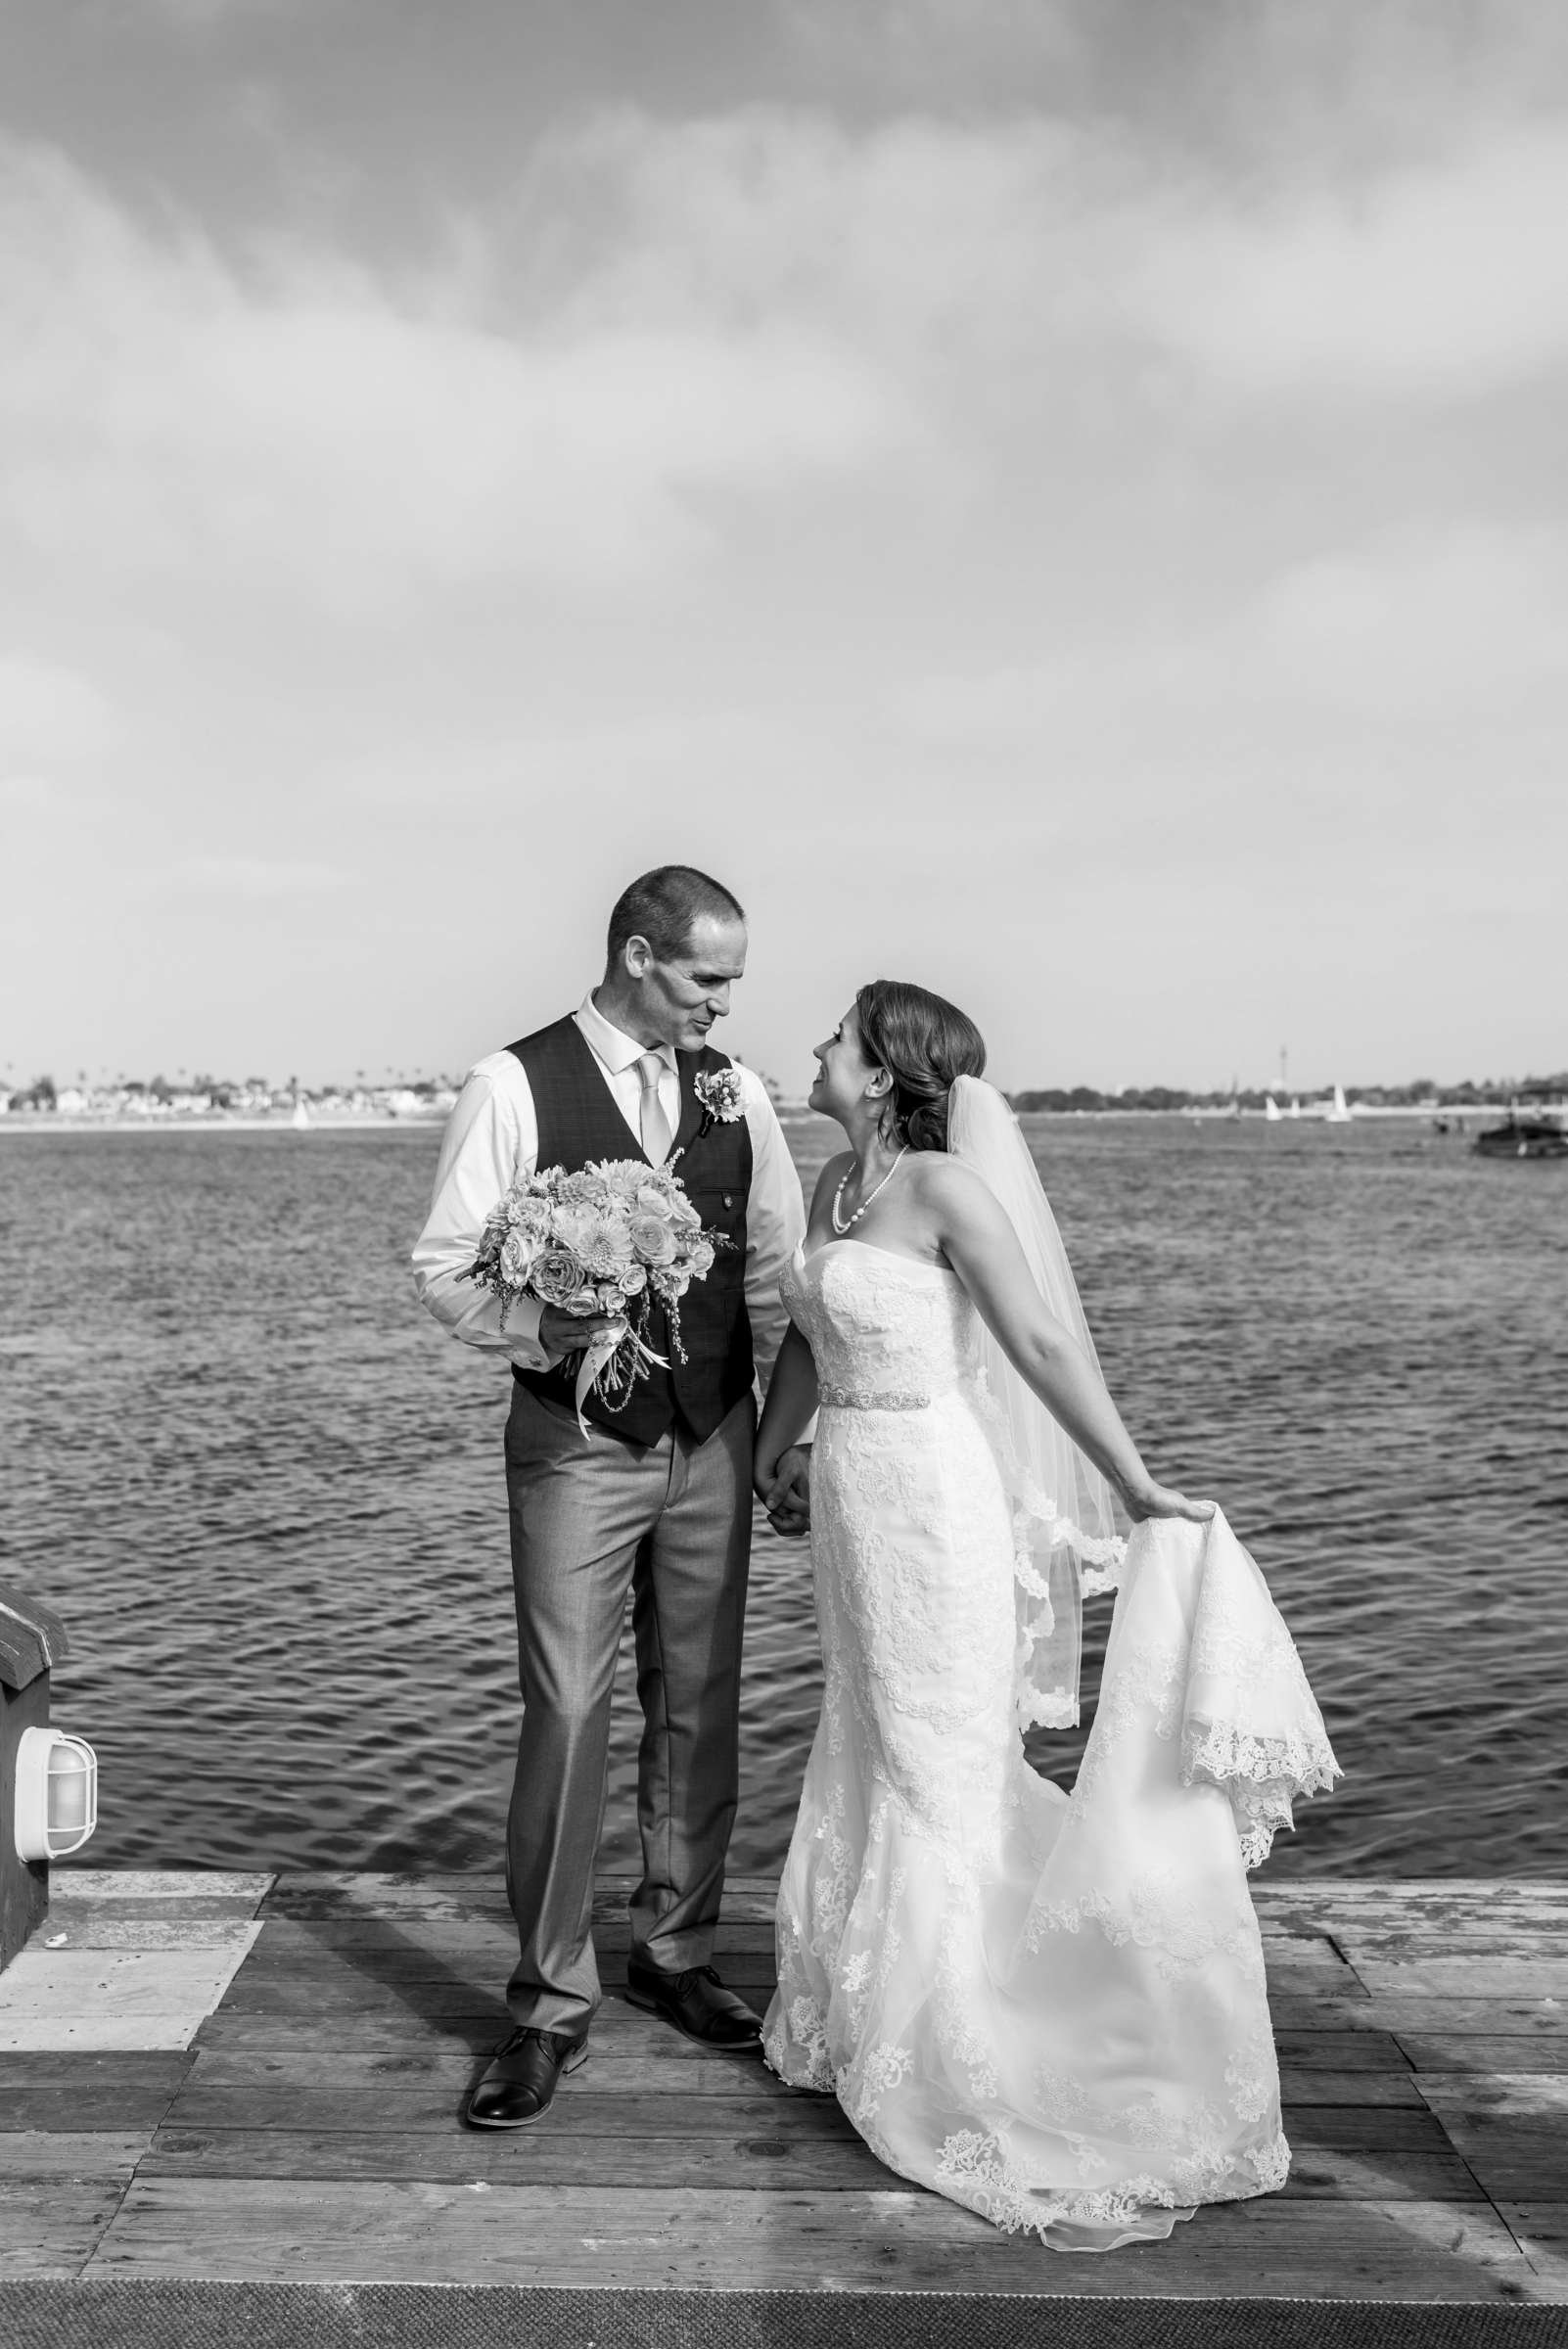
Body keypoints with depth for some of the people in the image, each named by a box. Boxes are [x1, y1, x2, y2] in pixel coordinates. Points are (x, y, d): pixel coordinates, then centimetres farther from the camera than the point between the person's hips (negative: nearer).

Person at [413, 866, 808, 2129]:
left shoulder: (738, 1092, 5)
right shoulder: (515, 1085, -8)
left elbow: (778, 1271, 10)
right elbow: (446, 1264, -7)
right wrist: (543, 1330, -25)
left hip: (714, 1442, 4)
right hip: (578, 1445, -4)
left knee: (700, 1706, 12)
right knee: (567, 1717, -3)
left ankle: (676, 1951, 31)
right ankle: (552, 2002, 13)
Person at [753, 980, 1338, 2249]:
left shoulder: (944, 1186, -17)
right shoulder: (838, 1183, 7)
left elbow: (1044, 1347, -17)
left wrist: (1136, 1490, -13)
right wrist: (768, 1461, 26)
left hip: (927, 1499, -8)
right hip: (853, 1499, 8)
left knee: (939, 1770, 5)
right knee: (871, 1755, 19)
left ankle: (949, 2063, 21)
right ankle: (869, 2016, 37)